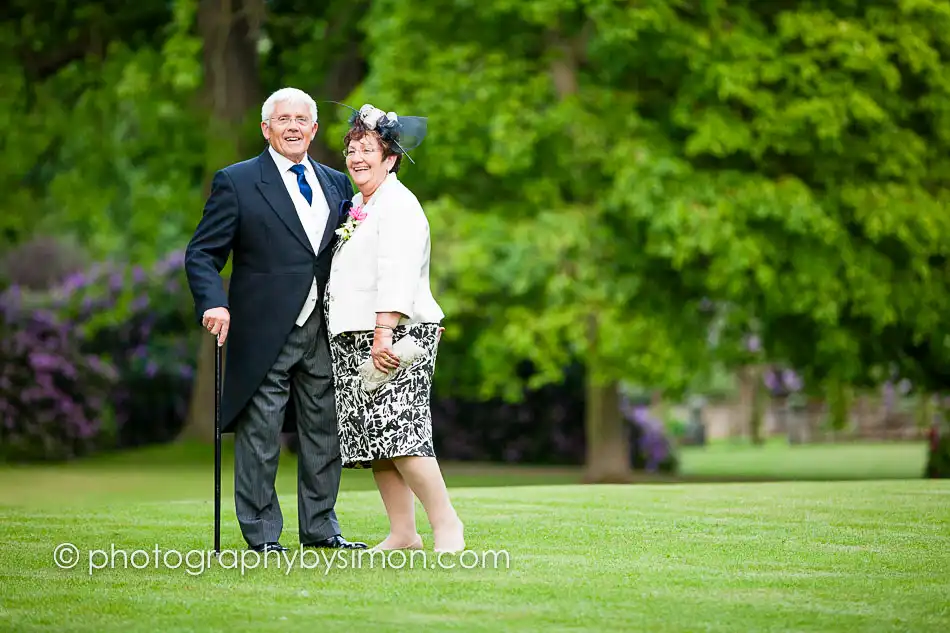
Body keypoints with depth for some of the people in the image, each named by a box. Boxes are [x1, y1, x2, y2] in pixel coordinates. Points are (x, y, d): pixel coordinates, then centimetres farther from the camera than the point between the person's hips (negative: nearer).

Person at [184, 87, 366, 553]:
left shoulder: (336, 183, 14)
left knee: (324, 429, 10)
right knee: (260, 433, -1)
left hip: (322, 329, 5)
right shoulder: (237, 182, -1)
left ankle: (320, 526, 20)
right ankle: (261, 532, 7)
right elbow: (202, 253, -5)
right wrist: (214, 303, -21)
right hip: (265, 331, -5)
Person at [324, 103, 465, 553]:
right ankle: (403, 533, 8)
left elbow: (397, 275, -19)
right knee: (371, 436, 5)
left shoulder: (398, 205, -8)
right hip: (353, 339, 9)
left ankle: (446, 523, -9)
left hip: (394, 338, -9)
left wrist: (384, 331, -26)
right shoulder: (358, 208, 21)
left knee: (397, 430, -16)